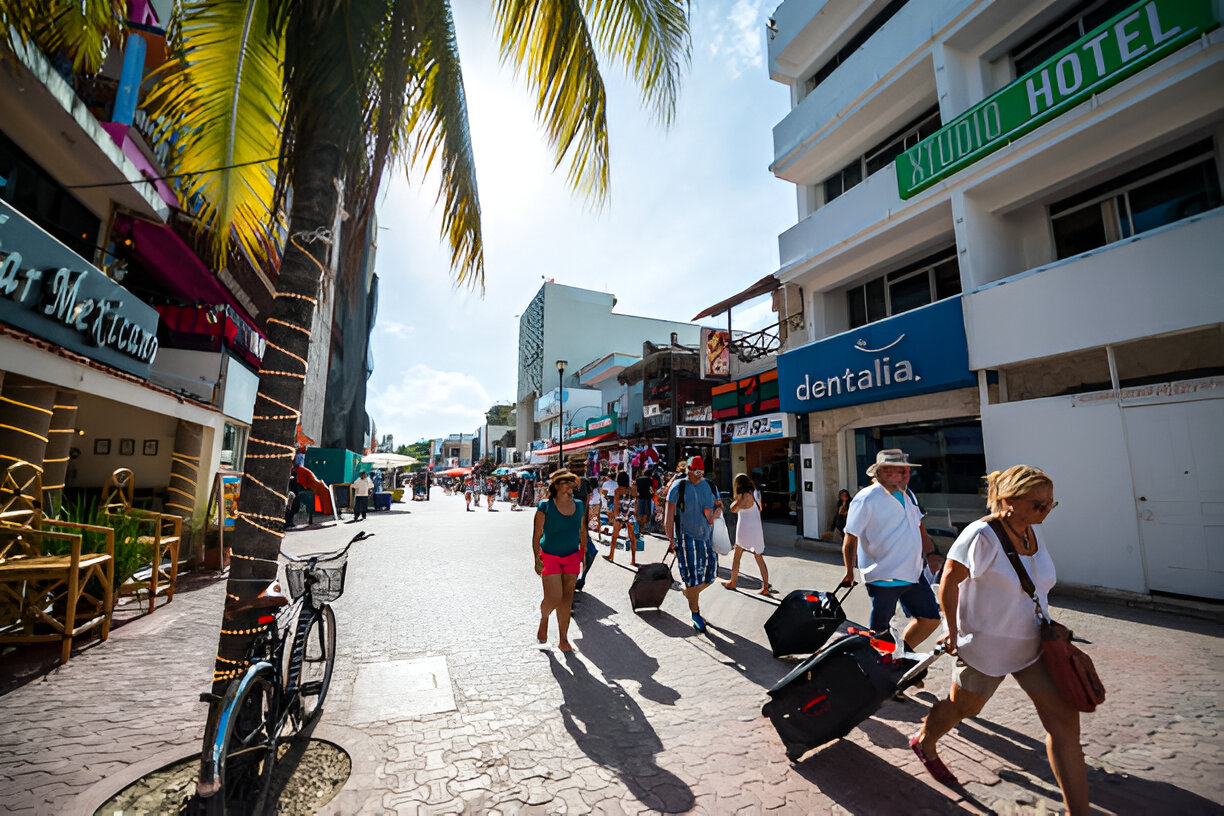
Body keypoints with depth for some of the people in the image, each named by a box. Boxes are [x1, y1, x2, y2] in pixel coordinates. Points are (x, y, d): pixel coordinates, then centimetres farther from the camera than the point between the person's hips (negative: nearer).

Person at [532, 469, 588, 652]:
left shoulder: (579, 506, 2)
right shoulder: (545, 507, -12)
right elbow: (537, 535, -10)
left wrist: (584, 553, 12)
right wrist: (537, 559, -13)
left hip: (572, 557, 4)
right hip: (549, 557, -4)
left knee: (567, 600, 7)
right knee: (553, 599, -6)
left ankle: (563, 640, 22)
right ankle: (544, 618, 31)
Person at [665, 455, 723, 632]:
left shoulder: (709, 486, 8)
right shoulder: (678, 486, -6)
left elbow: (719, 505, 18)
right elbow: (669, 514, -7)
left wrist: (716, 512, -8)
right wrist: (671, 539, -10)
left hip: (706, 536, 5)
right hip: (686, 536, -5)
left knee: (710, 574, 8)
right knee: (692, 576, -2)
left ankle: (689, 593, 37)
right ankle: (695, 614, 18)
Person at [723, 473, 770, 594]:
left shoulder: (745, 495, -16)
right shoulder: (756, 493, 5)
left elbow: (732, 509, -23)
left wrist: (737, 498, -7)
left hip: (745, 531, -6)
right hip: (757, 530, 6)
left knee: (736, 557, 11)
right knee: (759, 559, 11)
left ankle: (732, 583, 22)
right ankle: (765, 587, 9)